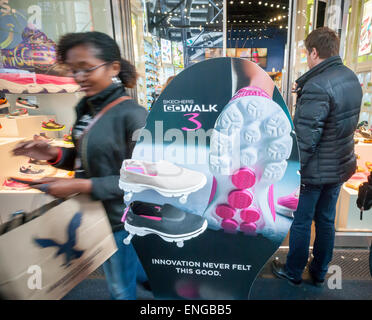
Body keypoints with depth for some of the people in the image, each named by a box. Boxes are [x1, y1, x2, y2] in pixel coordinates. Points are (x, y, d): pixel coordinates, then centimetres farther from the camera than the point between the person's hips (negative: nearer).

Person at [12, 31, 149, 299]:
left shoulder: (133, 115, -22)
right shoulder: (85, 109, 0)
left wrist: (81, 186, -25)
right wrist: (55, 154, -8)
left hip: (122, 220, -7)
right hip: (94, 215, 7)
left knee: (122, 290, 17)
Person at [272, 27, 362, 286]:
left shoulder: (317, 86, -25)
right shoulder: (351, 78, 4)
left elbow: (305, 139, -28)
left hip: (314, 171, -8)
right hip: (341, 167, 8)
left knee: (301, 222, 11)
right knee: (326, 220, 21)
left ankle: (293, 272, 33)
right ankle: (320, 273, 40)